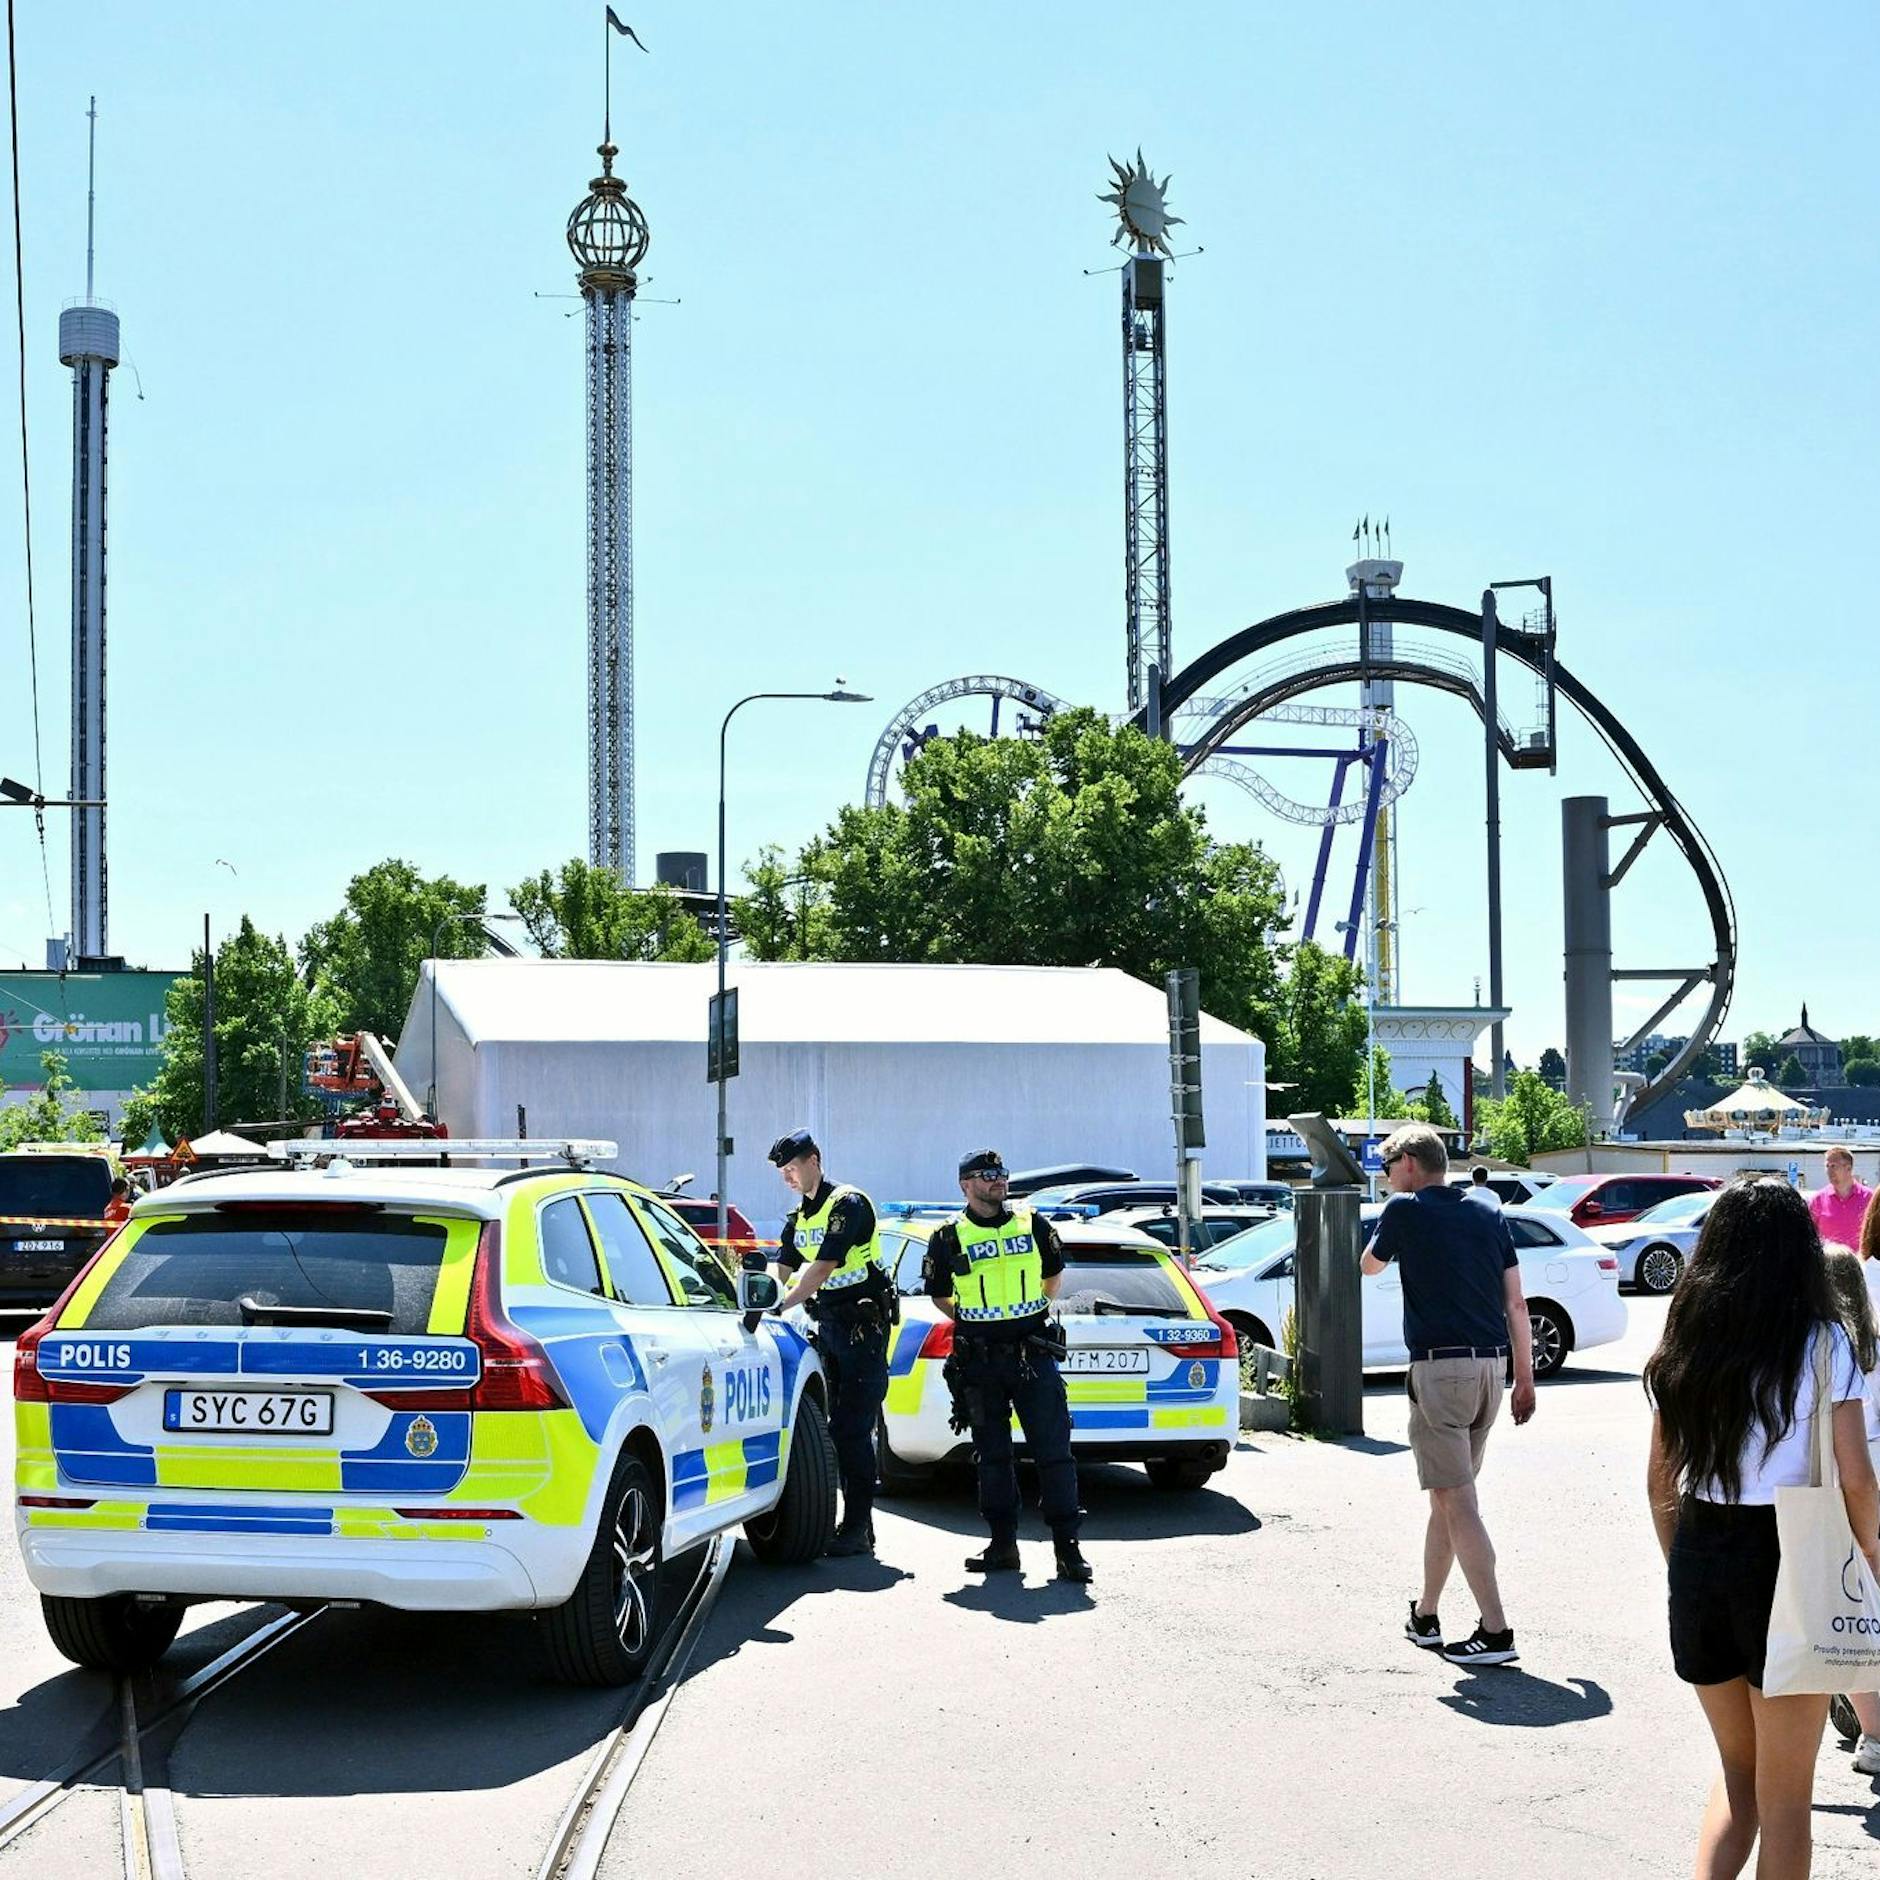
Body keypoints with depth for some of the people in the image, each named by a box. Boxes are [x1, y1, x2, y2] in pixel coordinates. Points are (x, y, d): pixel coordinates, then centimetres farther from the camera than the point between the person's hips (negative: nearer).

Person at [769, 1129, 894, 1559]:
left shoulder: (847, 1204, -13)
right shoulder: (798, 1217, 15)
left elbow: (822, 1269, -21)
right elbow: (782, 1272, 10)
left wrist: (780, 1308, -27)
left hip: (862, 1325, -9)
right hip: (826, 1325, 9)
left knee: (852, 1429, -10)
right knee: (823, 1426, 7)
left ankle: (858, 1528, -8)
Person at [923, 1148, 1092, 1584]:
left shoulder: (1033, 1225, 7)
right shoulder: (949, 1237, 2)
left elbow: (1053, 1275, 22)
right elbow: (939, 1295, 14)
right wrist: (971, 1319, 9)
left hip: (1034, 1355, 0)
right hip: (980, 1363, 0)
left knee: (1053, 1451, -5)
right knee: (992, 1454, 6)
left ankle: (1066, 1546, -5)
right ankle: (1003, 1544, 13)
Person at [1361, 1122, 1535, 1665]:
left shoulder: (1406, 1209, -4)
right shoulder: (1488, 1216, 12)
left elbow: (1369, 1264, 15)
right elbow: (1516, 1303, 10)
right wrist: (1525, 1378, 14)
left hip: (1440, 1367, -7)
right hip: (1492, 1365, 7)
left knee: (1456, 1501, -6)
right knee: (1447, 1494, 18)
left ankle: (1495, 1631, -11)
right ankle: (1424, 1616, 27)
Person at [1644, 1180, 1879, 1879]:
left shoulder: (1682, 1347, 3)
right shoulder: (1821, 1346, -9)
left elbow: (1660, 1480, 7)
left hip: (1698, 1562, 4)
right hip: (1790, 1562, -4)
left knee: (1736, 1769, 22)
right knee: (1785, 1794, 9)